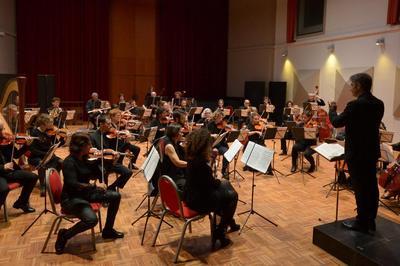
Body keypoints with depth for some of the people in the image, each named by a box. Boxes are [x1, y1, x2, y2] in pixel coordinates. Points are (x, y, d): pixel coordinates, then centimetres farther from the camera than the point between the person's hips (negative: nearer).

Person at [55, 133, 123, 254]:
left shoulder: (83, 159, 3)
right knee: (91, 219, -33)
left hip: (85, 193, 9)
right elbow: (72, 184, -31)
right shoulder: (69, 162, -21)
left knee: (115, 196, 1)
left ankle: (108, 231, 16)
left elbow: (95, 175, 10)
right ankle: (64, 235, -5)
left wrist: (100, 160, -2)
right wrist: (93, 186, -39)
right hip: (71, 198, -9)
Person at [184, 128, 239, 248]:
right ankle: (220, 232, 17)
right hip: (199, 200, -9)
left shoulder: (193, 156, 0)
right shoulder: (200, 162, -29)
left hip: (191, 196, 9)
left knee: (226, 184, 23)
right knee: (231, 195, 6)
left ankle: (230, 223, 36)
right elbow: (211, 184, -19)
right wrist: (220, 182, -1)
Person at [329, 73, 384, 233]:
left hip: (357, 153, -8)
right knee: (371, 186, 14)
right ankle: (370, 221, 27)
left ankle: (362, 223, 13)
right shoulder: (379, 104, 4)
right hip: (372, 151, 8)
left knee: (360, 188, 2)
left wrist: (332, 110, 7)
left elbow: (337, 123, -10)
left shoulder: (355, 105, -20)